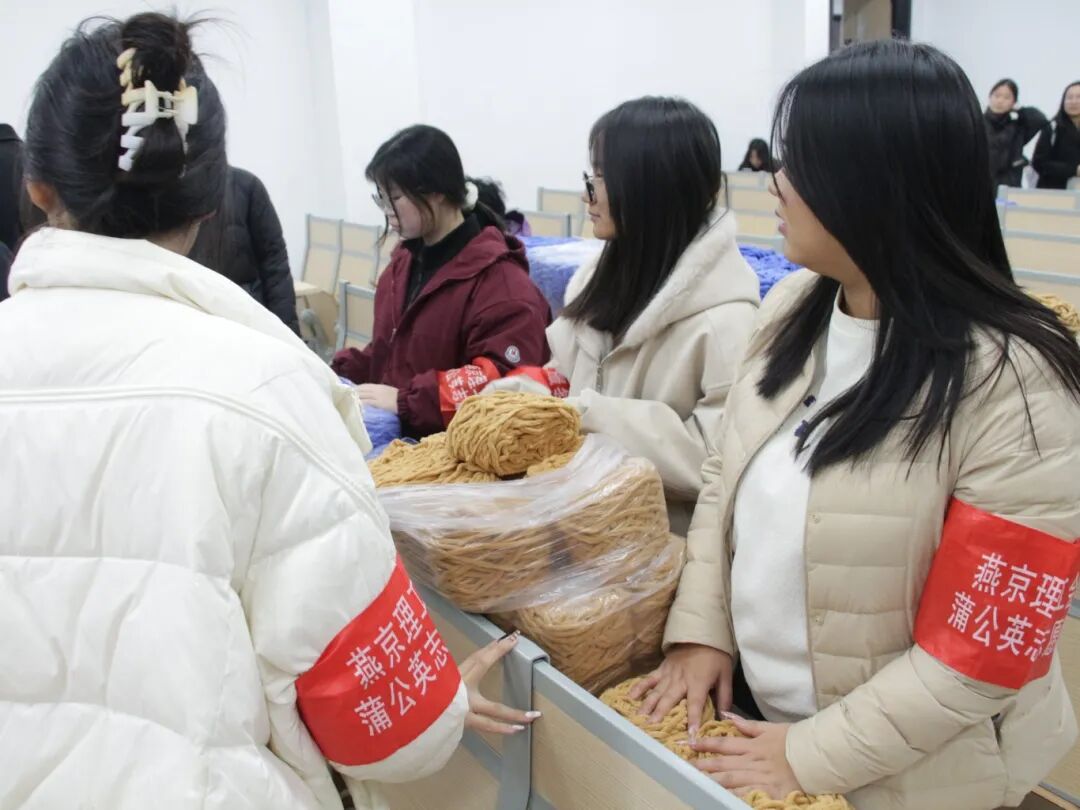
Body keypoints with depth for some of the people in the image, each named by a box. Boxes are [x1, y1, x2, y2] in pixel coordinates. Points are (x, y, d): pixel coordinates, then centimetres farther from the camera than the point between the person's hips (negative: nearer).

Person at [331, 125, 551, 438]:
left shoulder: (499, 279, -11)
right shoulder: (405, 260, 16)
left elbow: (505, 383, -21)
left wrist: (405, 400, -21)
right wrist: (338, 374, 10)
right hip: (395, 438, 8)